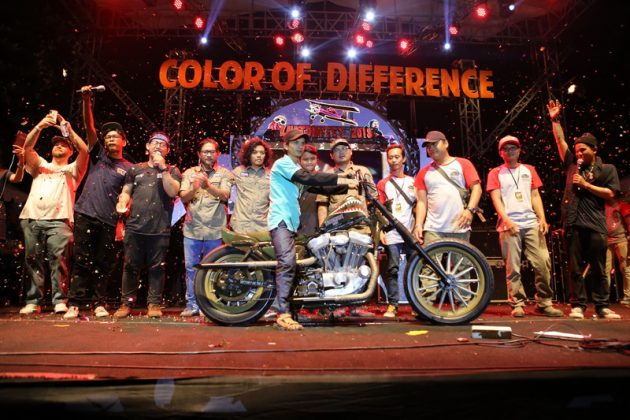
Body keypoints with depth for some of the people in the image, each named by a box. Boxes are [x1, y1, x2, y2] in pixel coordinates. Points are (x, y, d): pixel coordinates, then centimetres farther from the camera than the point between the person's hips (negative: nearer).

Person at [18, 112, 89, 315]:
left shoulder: (73, 169, 19)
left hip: (58, 220, -3)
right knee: (33, 261, 2)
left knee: (59, 260, -12)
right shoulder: (40, 165, 27)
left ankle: (60, 301, -11)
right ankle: (33, 301, 6)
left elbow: (84, 150, 1)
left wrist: (68, 128, -2)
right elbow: (27, 147, 10)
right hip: (31, 218, 3)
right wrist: (40, 125, -1)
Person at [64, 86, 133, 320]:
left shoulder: (129, 168, 10)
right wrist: (86, 100, -6)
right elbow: (89, 127, 3)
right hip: (85, 215, 1)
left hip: (108, 221, 0)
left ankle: (99, 303, 14)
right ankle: (75, 304, 5)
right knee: (81, 261, 0)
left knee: (104, 264, 3)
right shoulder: (98, 154, 14)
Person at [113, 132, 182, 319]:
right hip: (135, 226, 2)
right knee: (130, 266, 5)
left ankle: (154, 304, 10)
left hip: (160, 228, -2)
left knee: (157, 267, 1)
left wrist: (163, 168, -7)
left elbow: (173, 191, -5)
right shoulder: (135, 169, 19)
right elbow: (126, 191, 17)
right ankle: (126, 303, 15)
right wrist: (122, 202, -4)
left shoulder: (172, 171, 11)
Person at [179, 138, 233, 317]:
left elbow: (224, 195, -8)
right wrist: (194, 188, -18)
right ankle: (192, 304, 14)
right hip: (192, 229, 2)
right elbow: (183, 197, 3)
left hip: (215, 230, -2)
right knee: (191, 267, 4)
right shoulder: (189, 173, 13)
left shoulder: (224, 174, 7)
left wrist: (208, 185, -25)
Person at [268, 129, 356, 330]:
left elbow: (321, 188, 18)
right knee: (287, 262, -25)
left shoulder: (299, 170, 26)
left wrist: (346, 186, 8)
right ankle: (283, 314, -27)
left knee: (288, 264, 10)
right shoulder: (282, 163, -3)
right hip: (281, 220, -10)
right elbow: (308, 178, -19)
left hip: (292, 222, 10)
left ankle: (279, 308, 18)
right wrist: (338, 179, -21)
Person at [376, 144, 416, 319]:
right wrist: (380, 230, -7)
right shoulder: (382, 184, 11)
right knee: (392, 270, -2)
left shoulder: (413, 182, 15)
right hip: (391, 234, -1)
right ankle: (392, 304, 3)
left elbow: (418, 206, 13)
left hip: (411, 233, 1)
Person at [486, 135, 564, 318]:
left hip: (532, 224, 3)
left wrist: (542, 218, 0)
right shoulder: (496, 173, 9)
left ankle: (544, 303, 8)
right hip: (509, 225, -3)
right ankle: (517, 305, 3)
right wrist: (507, 220, -14)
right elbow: (496, 199, -1)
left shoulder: (529, 170, 18)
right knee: (513, 268, -3)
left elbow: (535, 196, 14)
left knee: (543, 263, -3)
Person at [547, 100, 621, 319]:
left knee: (598, 269, 4)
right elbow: (560, 141, 14)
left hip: (595, 224, -2)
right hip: (573, 223, 2)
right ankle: (577, 305, 7)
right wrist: (555, 120, 11)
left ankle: (602, 306, 13)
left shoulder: (607, 169, 8)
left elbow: (610, 194, -2)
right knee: (575, 268, 3)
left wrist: (586, 185, -6)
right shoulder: (572, 164, 15)